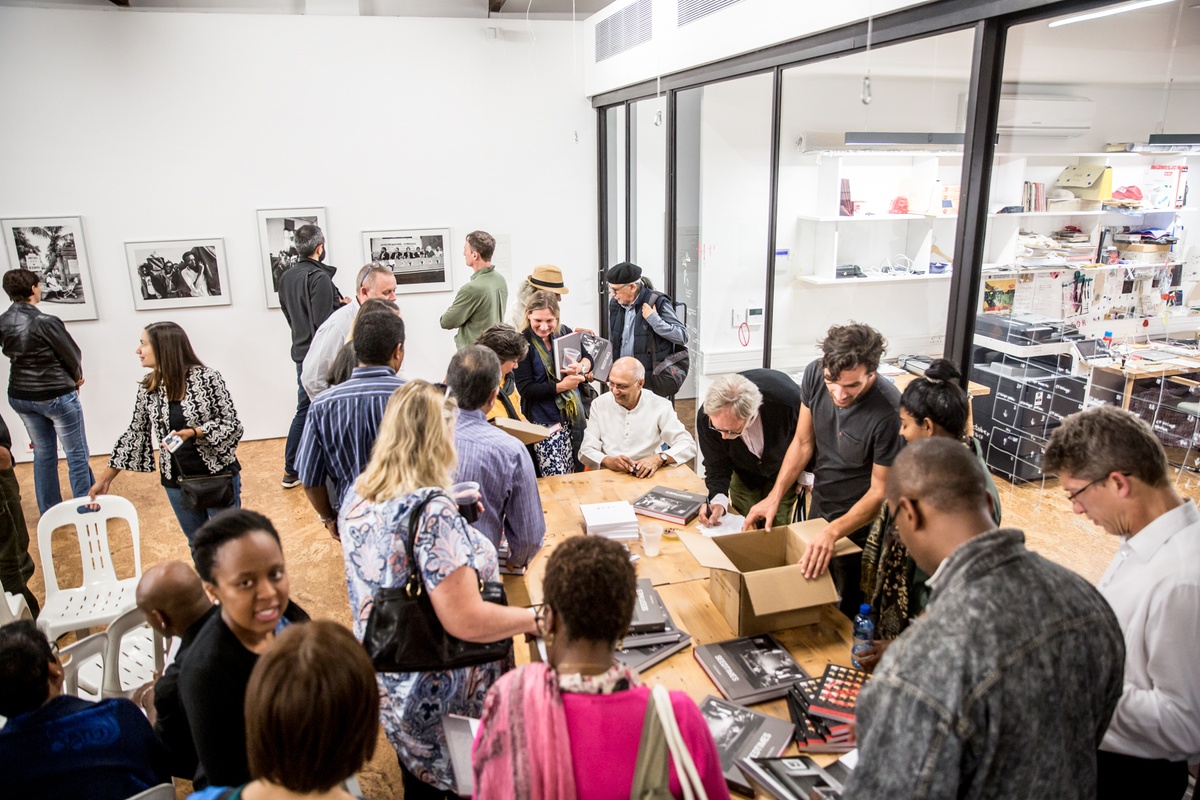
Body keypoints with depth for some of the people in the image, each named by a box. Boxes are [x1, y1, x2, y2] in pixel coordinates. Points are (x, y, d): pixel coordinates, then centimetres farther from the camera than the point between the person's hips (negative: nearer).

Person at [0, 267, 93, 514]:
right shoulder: (45, 322, -23)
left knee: (43, 454, 19)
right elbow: (73, 355, -13)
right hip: (56, 396, -7)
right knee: (77, 456, 6)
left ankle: (49, 512, 29)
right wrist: (77, 378, 9)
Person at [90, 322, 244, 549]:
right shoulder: (148, 388, -1)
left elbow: (232, 425, -12)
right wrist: (105, 478, 10)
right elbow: (135, 433, 8)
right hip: (177, 482, 4)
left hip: (219, 477, -4)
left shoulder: (207, 378, -15)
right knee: (198, 544, 16)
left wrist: (191, 433, -27)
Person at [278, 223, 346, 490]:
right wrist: (342, 306, -6)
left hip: (301, 352, 8)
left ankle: (290, 471, 20)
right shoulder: (320, 278, -18)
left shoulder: (286, 277, 8)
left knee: (303, 410, 16)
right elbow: (325, 322, -22)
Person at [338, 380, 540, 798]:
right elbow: (465, 621, -30)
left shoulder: (357, 498, -5)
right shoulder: (432, 511, -30)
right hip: (438, 696, -7)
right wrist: (537, 617, -16)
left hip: (386, 681, 8)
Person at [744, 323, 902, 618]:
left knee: (847, 609, 12)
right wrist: (774, 497, -11)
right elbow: (803, 443, -4)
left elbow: (880, 491, -24)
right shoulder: (814, 375, -17)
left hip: (859, 521, -5)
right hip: (819, 506, 6)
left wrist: (833, 532, -37)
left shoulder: (889, 412, -32)